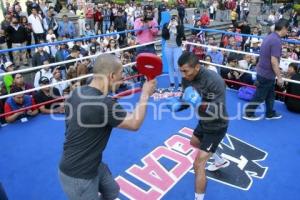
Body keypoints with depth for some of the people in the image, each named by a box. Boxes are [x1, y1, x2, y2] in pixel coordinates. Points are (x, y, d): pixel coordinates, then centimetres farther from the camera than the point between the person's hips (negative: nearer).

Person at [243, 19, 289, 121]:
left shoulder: (270, 37, 7)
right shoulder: (276, 41, -23)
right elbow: (274, 61, -26)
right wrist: (279, 77, -19)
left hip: (264, 71, 10)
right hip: (266, 74, -10)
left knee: (270, 95, 20)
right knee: (260, 96, 4)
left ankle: (270, 113, 32)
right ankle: (248, 113, 16)